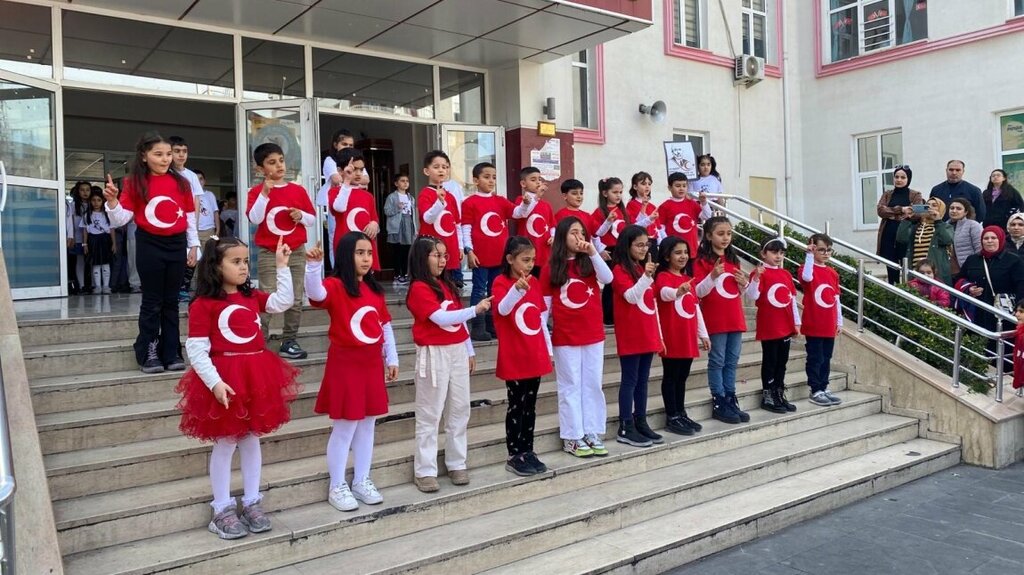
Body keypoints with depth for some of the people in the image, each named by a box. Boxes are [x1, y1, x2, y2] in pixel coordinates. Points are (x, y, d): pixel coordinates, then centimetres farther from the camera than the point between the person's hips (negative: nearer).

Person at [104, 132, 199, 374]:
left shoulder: (181, 182, 4)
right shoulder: (135, 183, -3)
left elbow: (190, 215, 9)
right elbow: (121, 219, -7)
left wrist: (193, 245, 8)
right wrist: (112, 200, -24)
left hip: (177, 245, 2)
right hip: (149, 246, -2)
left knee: (171, 301, 9)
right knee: (152, 301, 3)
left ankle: (171, 353, 15)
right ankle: (149, 354, 12)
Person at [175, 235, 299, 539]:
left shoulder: (252, 297, 9)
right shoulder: (203, 304, -10)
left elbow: (283, 301, 2)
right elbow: (196, 349, -13)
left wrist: (282, 266, 1)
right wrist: (214, 382, -21)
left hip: (257, 376, 6)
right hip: (225, 379, -6)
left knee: (252, 439, 14)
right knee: (225, 443, 4)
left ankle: (252, 503, 26)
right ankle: (222, 510, 17)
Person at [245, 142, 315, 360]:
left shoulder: (298, 190, 6)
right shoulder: (256, 191, -1)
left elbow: (312, 219, 11)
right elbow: (254, 218, -16)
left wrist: (301, 215, -10)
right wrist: (265, 193, -22)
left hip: (296, 252, 3)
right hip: (268, 254, -3)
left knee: (295, 300, 5)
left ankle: (289, 341, 14)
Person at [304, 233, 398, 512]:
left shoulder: (374, 288, 9)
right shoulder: (335, 286, -11)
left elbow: (386, 325, 15)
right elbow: (315, 293, -35)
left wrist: (392, 358, 14)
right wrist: (313, 265, -51)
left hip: (372, 364, 7)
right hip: (345, 364, -6)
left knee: (367, 425, 14)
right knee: (344, 427, 1)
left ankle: (362, 481, 28)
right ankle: (337, 487, 16)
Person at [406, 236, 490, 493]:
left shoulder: (448, 285, 12)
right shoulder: (419, 288, -11)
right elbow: (441, 318, -21)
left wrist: (469, 351, 16)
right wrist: (475, 309, -28)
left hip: (458, 352, 7)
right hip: (434, 355, -7)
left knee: (460, 410, 11)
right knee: (429, 414, 0)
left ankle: (457, 464, 23)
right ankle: (425, 471, 8)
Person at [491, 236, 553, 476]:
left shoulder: (535, 282, 9)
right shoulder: (500, 282, -9)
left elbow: (542, 318, 13)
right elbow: (503, 309, -29)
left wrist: (548, 350, 13)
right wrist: (517, 289, -45)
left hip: (536, 356, 6)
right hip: (514, 358, -6)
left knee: (530, 406, 12)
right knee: (516, 407, 1)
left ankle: (528, 452, 22)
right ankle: (514, 456, 10)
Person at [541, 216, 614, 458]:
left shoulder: (589, 263, 4)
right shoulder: (550, 268, -3)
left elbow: (608, 279, -15)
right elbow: (544, 304, -2)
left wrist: (593, 252, -21)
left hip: (593, 334, 3)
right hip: (565, 337, -3)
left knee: (593, 385, 9)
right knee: (570, 386, 5)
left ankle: (592, 433, 19)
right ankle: (572, 437, 12)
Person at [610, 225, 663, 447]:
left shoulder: (644, 269, 15)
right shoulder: (620, 270, -8)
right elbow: (631, 296, -22)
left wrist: (659, 335, 17)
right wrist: (646, 276, -35)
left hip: (648, 335, 7)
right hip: (630, 336, -7)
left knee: (642, 380, 11)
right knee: (630, 380, -4)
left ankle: (641, 423, 18)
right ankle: (625, 428, 1)